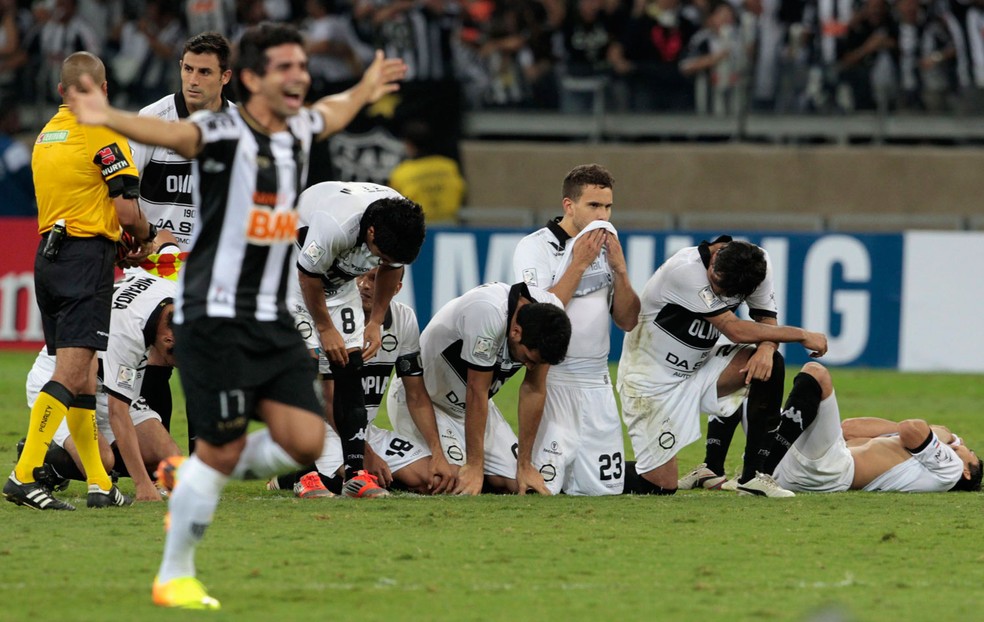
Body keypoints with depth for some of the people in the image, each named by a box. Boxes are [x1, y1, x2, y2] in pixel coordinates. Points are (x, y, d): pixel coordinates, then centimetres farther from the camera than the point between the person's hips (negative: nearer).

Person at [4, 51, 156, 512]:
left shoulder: (46, 135, 15)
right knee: (70, 373, -13)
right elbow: (127, 212, -12)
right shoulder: (102, 136, -9)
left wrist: (116, 239, 18)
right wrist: (147, 237, 9)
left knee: (82, 375, 13)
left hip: (48, 252, 8)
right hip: (87, 259, -8)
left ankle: (99, 483, 17)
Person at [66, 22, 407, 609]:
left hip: (275, 319, 7)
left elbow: (334, 112, 34)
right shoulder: (222, 132, -14)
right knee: (221, 450, -6)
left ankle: (191, 479, 21)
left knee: (304, 441, -4)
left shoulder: (301, 129, 9)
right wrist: (108, 117, -53)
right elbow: (168, 132, -34)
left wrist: (365, 91, 52)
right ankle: (174, 577, 11)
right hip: (216, 317, -7)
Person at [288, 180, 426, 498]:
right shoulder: (333, 225, -41)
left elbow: (391, 269, 2)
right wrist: (325, 329, -11)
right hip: (296, 270, -6)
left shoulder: (402, 225, -21)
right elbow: (310, 277, -23)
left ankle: (356, 473, -5)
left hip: (339, 278, 6)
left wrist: (376, 322, 2)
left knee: (349, 370, -3)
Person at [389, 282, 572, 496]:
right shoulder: (488, 312, -37)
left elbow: (534, 390, -7)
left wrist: (525, 465, -6)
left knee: (515, 482, -6)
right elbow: (477, 394, -30)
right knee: (459, 484, -23)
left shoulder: (550, 314, -16)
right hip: (422, 399, -7)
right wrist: (474, 466, -23)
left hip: (466, 405, 7)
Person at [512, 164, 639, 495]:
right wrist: (578, 265, -15)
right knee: (543, 485, -17)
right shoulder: (535, 247, -6)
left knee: (605, 487, 2)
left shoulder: (607, 246, 12)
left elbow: (627, 321, 10)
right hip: (552, 380, -6)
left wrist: (619, 269, -4)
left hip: (597, 382, 6)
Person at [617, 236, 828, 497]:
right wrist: (803, 336, -23)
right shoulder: (686, 269, -29)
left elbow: (767, 321, -2)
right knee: (662, 486, -14)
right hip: (651, 382, -6)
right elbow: (735, 330, -29)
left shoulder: (757, 265, -11)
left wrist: (766, 348, -27)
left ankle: (753, 476, -15)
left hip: (698, 368, 6)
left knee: (770, 364, -20)